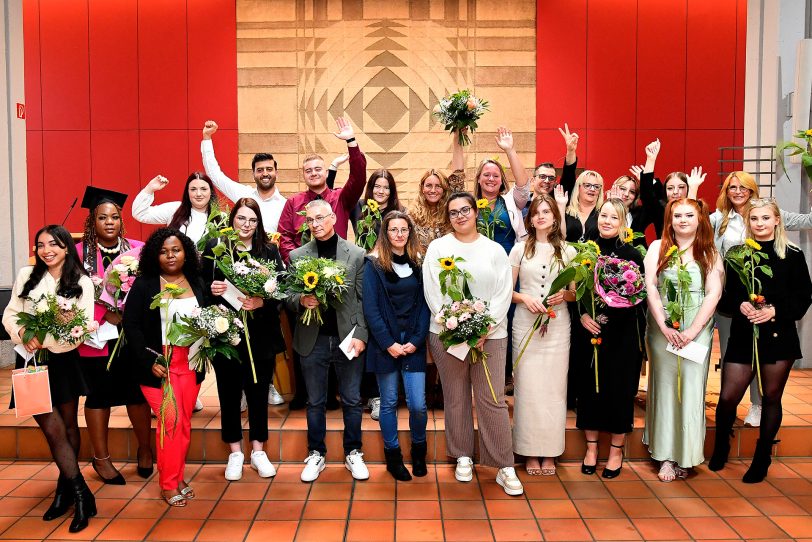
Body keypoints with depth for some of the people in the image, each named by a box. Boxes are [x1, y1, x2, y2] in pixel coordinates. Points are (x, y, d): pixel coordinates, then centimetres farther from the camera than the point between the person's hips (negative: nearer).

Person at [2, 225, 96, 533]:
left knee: (68, 426, 11)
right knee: (53, 430, -5)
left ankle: (65, 489, 29)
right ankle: (82, 495, 4)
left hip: (63, 361, 0)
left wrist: (47, 340, -23)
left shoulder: (82, 283, -2)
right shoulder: (26, 275, 4)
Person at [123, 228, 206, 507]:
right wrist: (148, 361, -12)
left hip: (190, 363, 4)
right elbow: (131, 324, -5)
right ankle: (169, 484, 9)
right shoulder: (144, 284, -2)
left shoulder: (197, 284, 8)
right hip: (158, 363, -3)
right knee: (171, 421, -5)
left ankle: (178, 477, 23)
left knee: (184, 423, 8)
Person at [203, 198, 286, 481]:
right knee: (229, 392, 9)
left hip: (260, 334, 0)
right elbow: (201, 285, 5)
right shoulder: (214, 247, 2)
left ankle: (258, 450, 26)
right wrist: (211, 289, -16)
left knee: (258, 391, 9)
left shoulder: (269, 251, 2)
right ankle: (235, 452, 26)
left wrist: (261, 302, -18)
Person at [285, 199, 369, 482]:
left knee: (352, 401, 10)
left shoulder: (357, 254, -1)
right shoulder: (297, 256, 3)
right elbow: (288, 297, 4)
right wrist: (301, 300, -18)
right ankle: (316, 454, 26)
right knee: (315, 402, 12)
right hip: (312, 339, 1)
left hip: (348, 338, -1)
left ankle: (353, 453, 25)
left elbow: (364, 299, -1)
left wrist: (361, 336, -8)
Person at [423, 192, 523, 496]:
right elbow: (432, 292, -1)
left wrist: (484, 331, -11)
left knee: (493, 400, -2)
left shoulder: (495, 250, 7)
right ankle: (463, 457, 23)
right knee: (456, 399, 8)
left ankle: (505, 468, 5)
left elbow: (503, 294, 1)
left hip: (490, 335, 0)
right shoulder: (438, 248, 5)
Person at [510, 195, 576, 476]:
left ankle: (550, 452, 14)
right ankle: (530, 452, 11)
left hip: (557, 325, 1)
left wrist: (565, 295, -9)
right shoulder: (520, 249, 5)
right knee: (527, 387, 0)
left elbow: (577, 292, 12)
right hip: (525, 324, -1)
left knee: (554, 387, 2)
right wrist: (525, 298, -13)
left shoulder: (568, 251, 8)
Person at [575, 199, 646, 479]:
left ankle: (616, 451, 20)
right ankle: (591, 447, 22)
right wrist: (582, 315, -11)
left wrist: (610, 314, -18)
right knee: (589, 386, 7)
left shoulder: (632, 254, -2)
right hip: (589, 331, 2)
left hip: (622, 333, -1)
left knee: (620, 389, 4)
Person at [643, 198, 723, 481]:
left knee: (691, 389, -1)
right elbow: (650, 287, -1)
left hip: (698, 329, 0)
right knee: (665, 387, 2)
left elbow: (714, 293, -1)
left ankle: (685, 455, 10)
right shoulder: (658, 248, 7)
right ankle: (666, 456, 8)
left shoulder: (710, 253, 7)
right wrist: (664, 326, -10)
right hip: (662, 328, 0)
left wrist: (692, 330, -11)